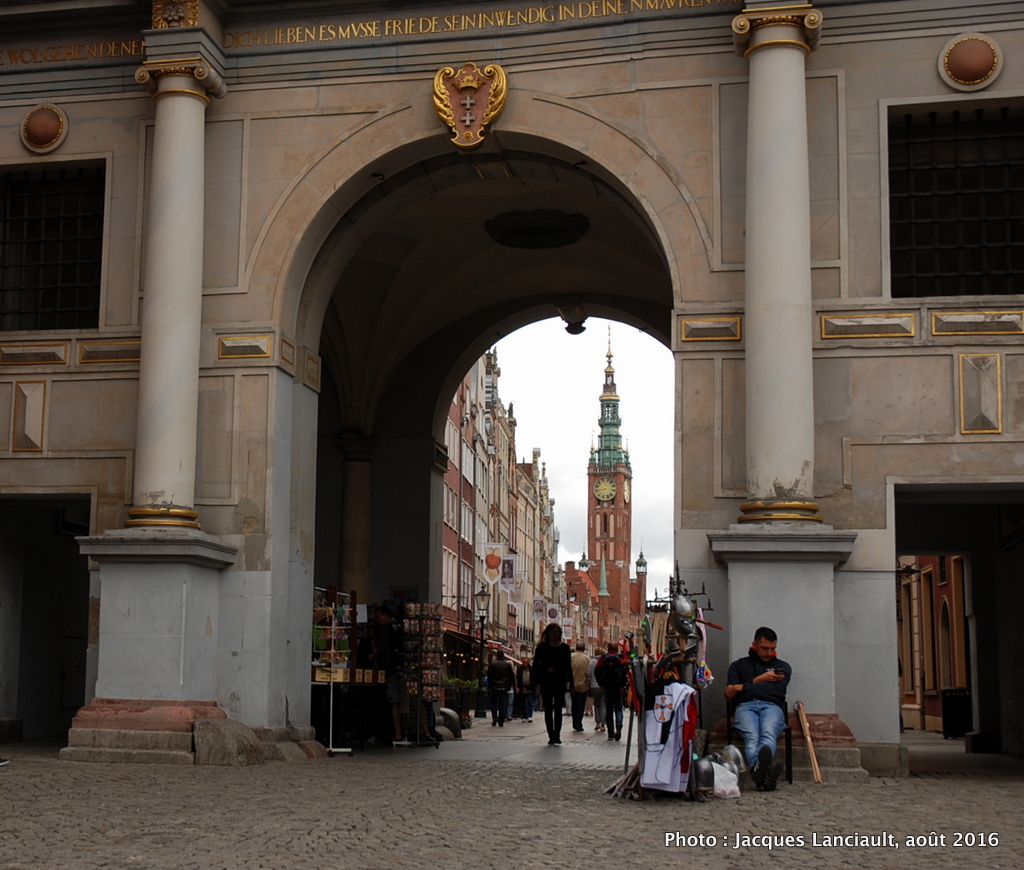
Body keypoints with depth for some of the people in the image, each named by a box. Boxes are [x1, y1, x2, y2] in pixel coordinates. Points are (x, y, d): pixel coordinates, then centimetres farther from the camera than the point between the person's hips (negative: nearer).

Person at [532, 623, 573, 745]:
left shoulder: (565, 647, 5)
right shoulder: (542, 647, 3)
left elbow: (568, 666, 6)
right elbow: (536, 664, 2)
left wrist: (570, 682, -2)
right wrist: (546, 669, -15)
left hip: (560, 681, 0)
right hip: (546, 681, 0)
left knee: (558, 708, -3)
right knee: (548, 709, 2)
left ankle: (557, 735, -4)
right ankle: (551, 735, 6)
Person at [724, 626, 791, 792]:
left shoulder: (782, 667, 30)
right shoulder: (738, 665, 29)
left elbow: (777, 690, 10)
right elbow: (730, 694, 14)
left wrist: (743, 687, 7)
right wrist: (758, 681, 4)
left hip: (771, 706, 0)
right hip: (745, 706, 0)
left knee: (768, 734, -38)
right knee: (751, 736, -37)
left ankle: (758, 769, -71)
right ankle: (763, 768, -70)